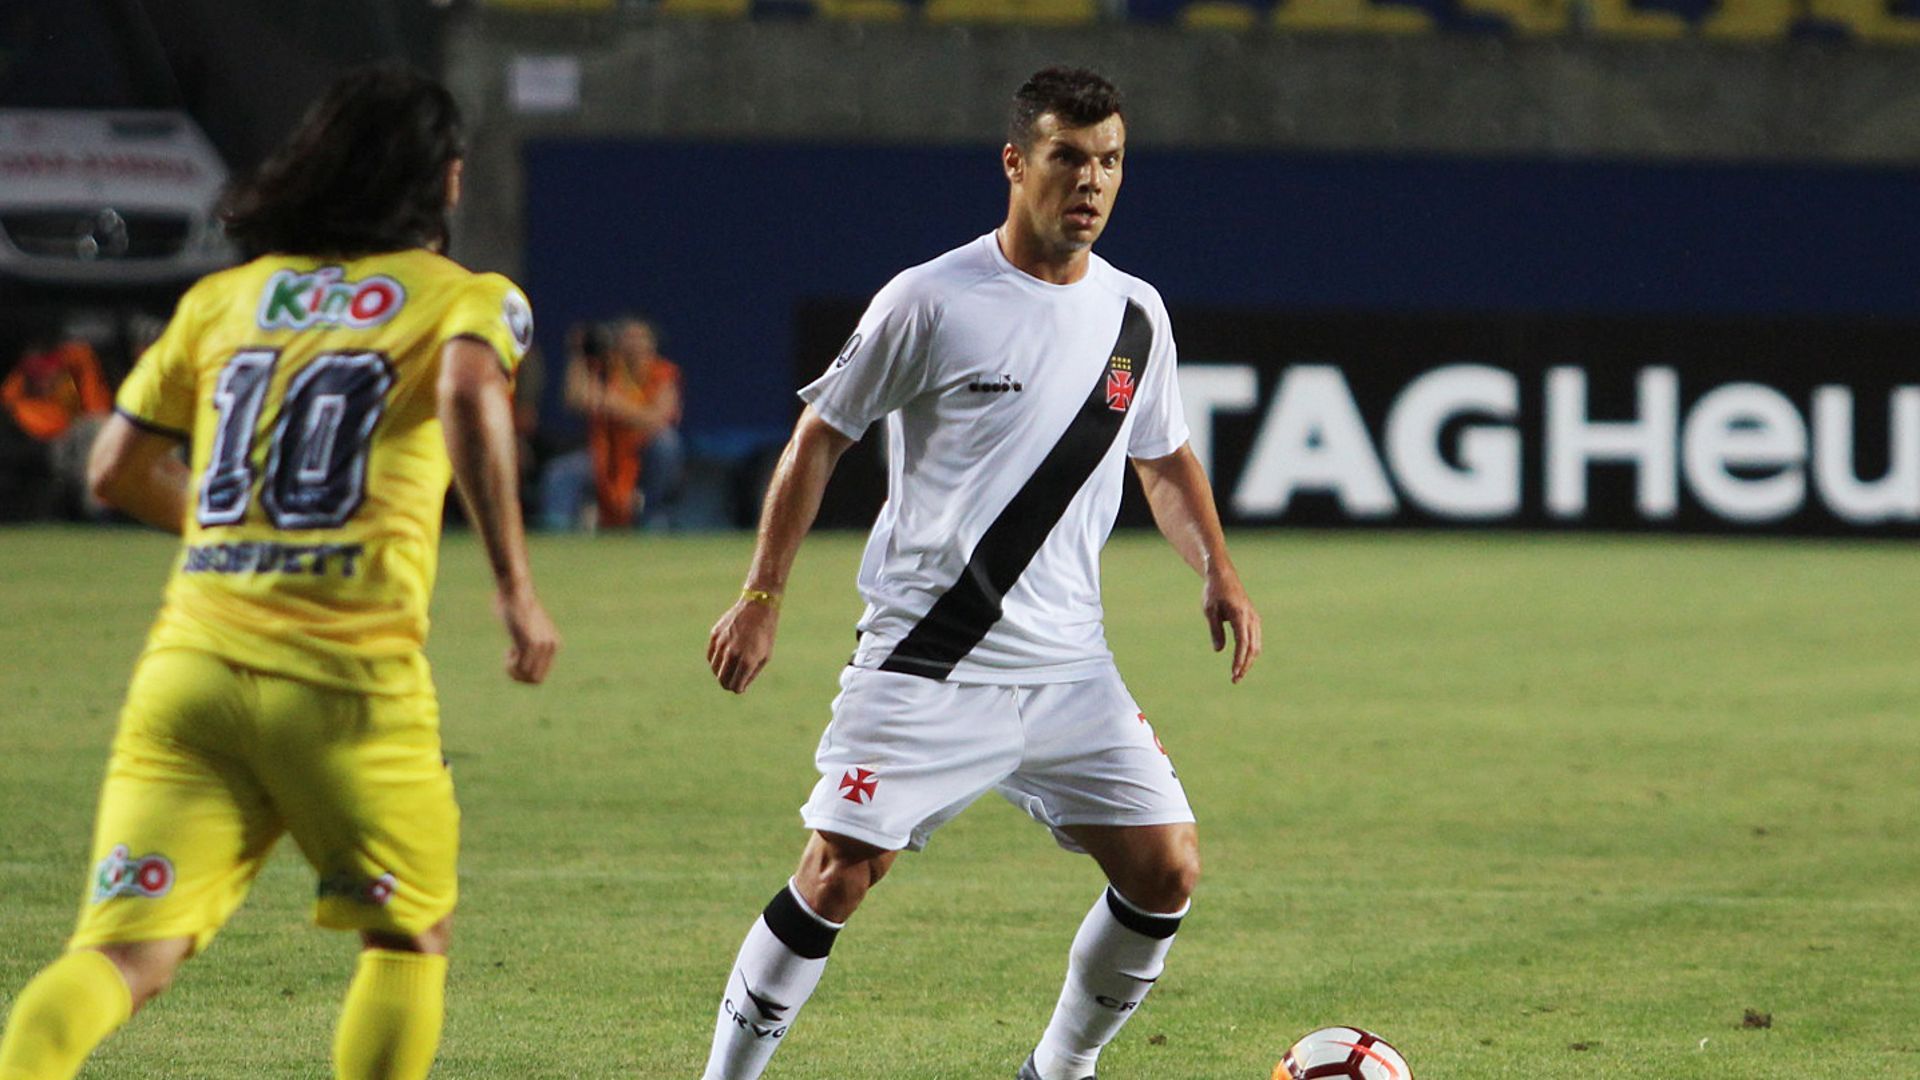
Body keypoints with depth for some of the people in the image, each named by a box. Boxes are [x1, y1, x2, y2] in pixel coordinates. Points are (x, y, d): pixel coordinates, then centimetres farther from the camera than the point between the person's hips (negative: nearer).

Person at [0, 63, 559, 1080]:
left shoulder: (222, 297, 19)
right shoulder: (464, 297, 7)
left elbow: (117, 468, 19)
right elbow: (468, 392, -16)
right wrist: (513, 582, -13)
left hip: (189, 662, 3)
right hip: (351, 674, -3)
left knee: (123, 954, -5)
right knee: (410, 939, 19)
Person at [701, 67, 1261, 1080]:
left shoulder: (1135, 315, 8)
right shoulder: (931, 301, -7)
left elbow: (1164, 460, 23)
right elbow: (820, 436, 1)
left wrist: (1217, 572, 7)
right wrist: (761, 596, -3)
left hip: (1067, 664, 5)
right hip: (924, 661, -5)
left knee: (1166, 872, -2)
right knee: (840, 873, -11)